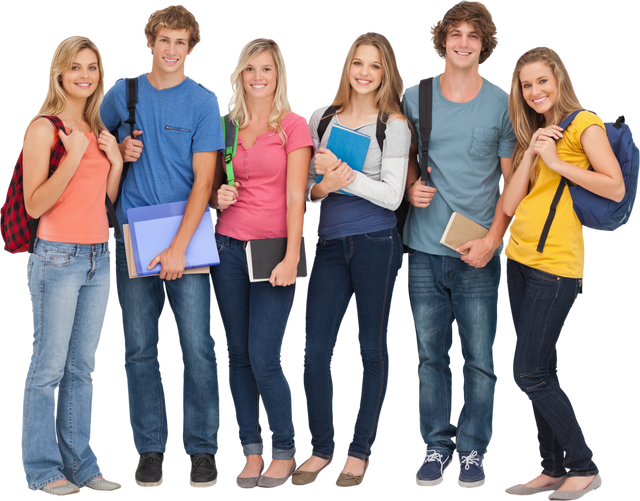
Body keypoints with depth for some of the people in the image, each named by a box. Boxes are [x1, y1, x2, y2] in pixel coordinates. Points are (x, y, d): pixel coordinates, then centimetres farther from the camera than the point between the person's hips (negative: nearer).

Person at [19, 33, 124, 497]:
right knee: (50, 365, -1)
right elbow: (35, 204, -12)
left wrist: (116, 161, 0)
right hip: (58, 257, -6)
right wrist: (73, 157, -20)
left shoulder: (99, 129, 14)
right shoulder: (44, 128, -6)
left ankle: (82, 464, 18)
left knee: (84, 367, 11)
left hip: (100, 257, 7)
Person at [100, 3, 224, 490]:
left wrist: (179, 245, -15)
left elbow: (203, 179, -6)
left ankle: (203, 450, 6)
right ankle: (150, 450, 14)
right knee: (140, 348, 4)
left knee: (198, 346, -5)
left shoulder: (204, 100, 0)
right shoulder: (122, 93, 8)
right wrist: (120, 150, -3)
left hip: (188, 235, -2)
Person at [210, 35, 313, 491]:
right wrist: (217, 196, -4)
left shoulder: (293, 125, -1)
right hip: (229, 245, 4)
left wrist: (292, 258, -15)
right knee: (238, 355, 5)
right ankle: (251, 453, 15)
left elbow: (295, 196, -7)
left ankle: (284, 452, 9)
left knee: (265, 357, -9)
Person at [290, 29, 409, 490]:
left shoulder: (394, 125, 1)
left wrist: (344, 174, -17)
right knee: (315, 346, -1)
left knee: (373, 347, 3)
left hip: (377, 243, -3)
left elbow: (392, 195, -6)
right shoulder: (321, 119, 12)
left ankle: (360, 451, 14)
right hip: (330, 243, 3)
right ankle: (321, 448, 13)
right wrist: (321, 186, -10)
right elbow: (306, 185, 13)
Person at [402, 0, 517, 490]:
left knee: (480, 358, 0)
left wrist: (492, 239, -9)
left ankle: (473, 450, 14)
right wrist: (411, 187, -3)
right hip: (424, 248, 2)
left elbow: (512, 180, 2)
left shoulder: (503, 102, 1)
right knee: (430, 354, 7)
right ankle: (436, 446, 19)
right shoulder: (414, 96, 6)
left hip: (479, 253, -2)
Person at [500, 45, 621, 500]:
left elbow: (616, 188, -16)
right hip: (519, 259, 8)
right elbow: (510, 204, 8)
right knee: (541, 373, 10)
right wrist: (530, 154, -4)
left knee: (530, 374, -8)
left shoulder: (584, 123, -4)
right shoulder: (532, 133, 17)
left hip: (557, 265, -7)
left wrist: (556, 161, -15)